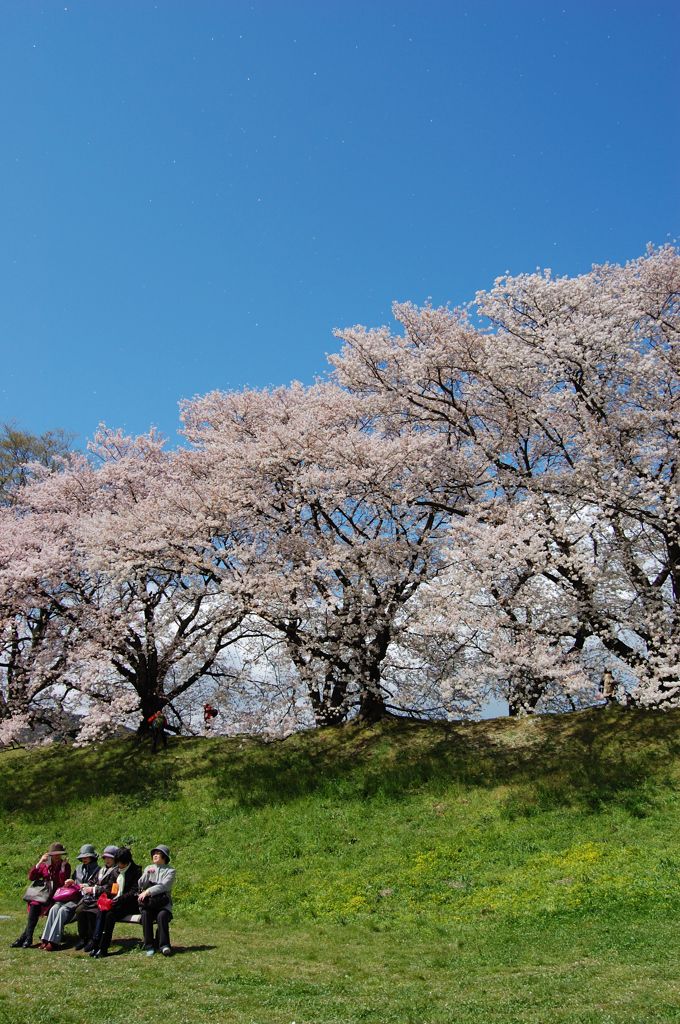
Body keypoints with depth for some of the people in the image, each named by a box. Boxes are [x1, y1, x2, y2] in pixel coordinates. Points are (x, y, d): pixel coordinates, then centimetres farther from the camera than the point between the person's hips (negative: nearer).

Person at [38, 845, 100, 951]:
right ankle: (46, 939, -26)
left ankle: (53, 941, -30)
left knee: (63, 910, -28)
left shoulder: (97, 870, 5)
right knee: (54, 908, -22)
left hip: (84, 898, -6)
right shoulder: (78, 868, 25)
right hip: (72, 895, 6)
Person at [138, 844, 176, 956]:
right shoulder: (148, 868, 18)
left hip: (163, 903, -2)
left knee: (162, 915, -32)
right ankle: (149, 946, -21)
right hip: (148, 902, 2)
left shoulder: (170, 871, 6)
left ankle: (164, 945, -24)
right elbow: (141, 885, 7)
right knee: (145, 914, -29)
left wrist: (148, 891, -18)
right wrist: (147, 874, -8)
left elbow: (164, 886, -10)